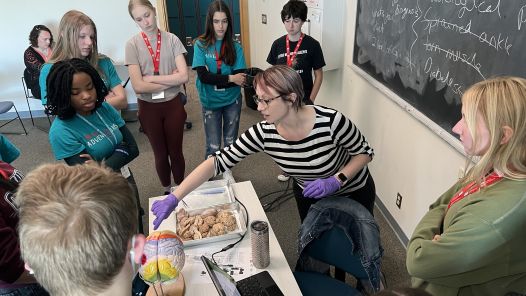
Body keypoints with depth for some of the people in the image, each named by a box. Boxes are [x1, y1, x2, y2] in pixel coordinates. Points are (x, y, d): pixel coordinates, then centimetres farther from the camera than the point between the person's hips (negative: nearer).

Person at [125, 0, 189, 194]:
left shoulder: (172, 40, -6)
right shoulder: (132, 45, -8)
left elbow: (184, 76, -15)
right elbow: (138, 86, -16)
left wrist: (151, 78, -15)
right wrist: (171, 80, -13)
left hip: (173, 104, 0)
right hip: (149, 108, 0)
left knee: (176, 152, 13)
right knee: (160, 154, 16)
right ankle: (167, 191, 38)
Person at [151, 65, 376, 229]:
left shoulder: (330, 121, -36)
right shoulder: (264, 133, -27)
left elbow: (365, 152, -19)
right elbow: (218, 161, -29)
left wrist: (335, 181, -34)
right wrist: (174, 198, -35)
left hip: (354, 192, -1)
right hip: (309, 195, 2)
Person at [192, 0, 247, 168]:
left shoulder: (235, 47, -4)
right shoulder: (200, 45, -7)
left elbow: (240, 78, -11)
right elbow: (203, 76, -16)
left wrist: (215, 80, -20)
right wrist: (230, 78, -19)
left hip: (232, 101, 2)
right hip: (210, 102, -1)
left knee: (230, 143, 14)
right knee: (213, 147, 5)